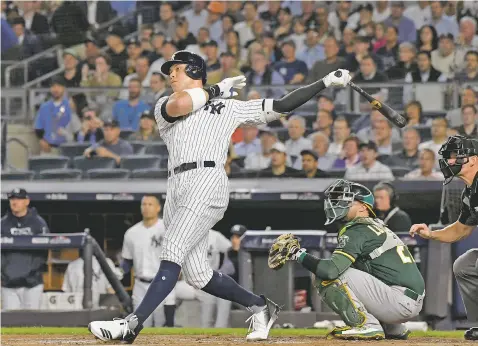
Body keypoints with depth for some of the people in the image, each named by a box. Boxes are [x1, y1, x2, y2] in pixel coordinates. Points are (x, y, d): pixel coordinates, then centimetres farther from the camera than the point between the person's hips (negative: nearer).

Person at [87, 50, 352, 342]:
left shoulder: (229, 107, 17)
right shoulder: (164, 107, 21)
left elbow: (282, 106, 16)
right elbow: (179, 104, -4)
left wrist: (326, 82, 11)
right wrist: (216, 90, 9)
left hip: (207, 183, -5)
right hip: (177, 187, 5)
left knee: (172, 254, -20)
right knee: (196, 274, 0)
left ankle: (132, 324, -30)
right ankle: (260, 307, 17)